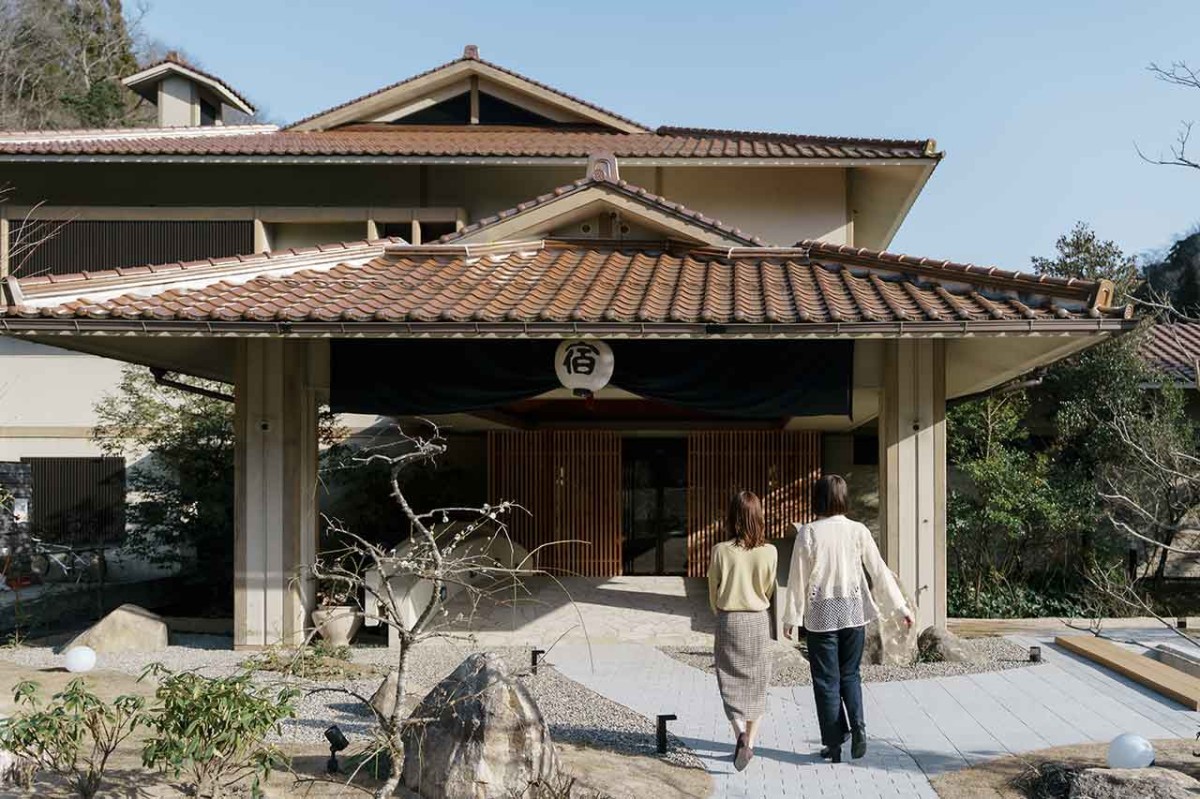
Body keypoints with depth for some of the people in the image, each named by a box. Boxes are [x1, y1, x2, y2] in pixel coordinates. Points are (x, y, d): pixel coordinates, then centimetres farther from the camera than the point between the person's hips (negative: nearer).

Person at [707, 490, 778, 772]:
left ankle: (741, 732, -14)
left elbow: (713, 592, -1)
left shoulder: (721, 551, -12)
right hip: (758, 621, 1)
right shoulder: (769, 552, -8)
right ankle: (750, 742, 15)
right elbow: (768, 590, 5)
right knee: (756, 684, 14)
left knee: (731, 683, 8)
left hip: (729, 621, -1)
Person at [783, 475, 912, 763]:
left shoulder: (808, 533, -9)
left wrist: (791, 617, 4)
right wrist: (901, 607, 7)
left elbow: (798, 578, -5)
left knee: (826, 680, 8)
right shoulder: (857, 531, -4)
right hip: (853, 612, 2)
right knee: (850, 674, 17)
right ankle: (857, 725, -5)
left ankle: (834, 744, 11)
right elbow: (879, 572, -1)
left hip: (820, 615, -2)